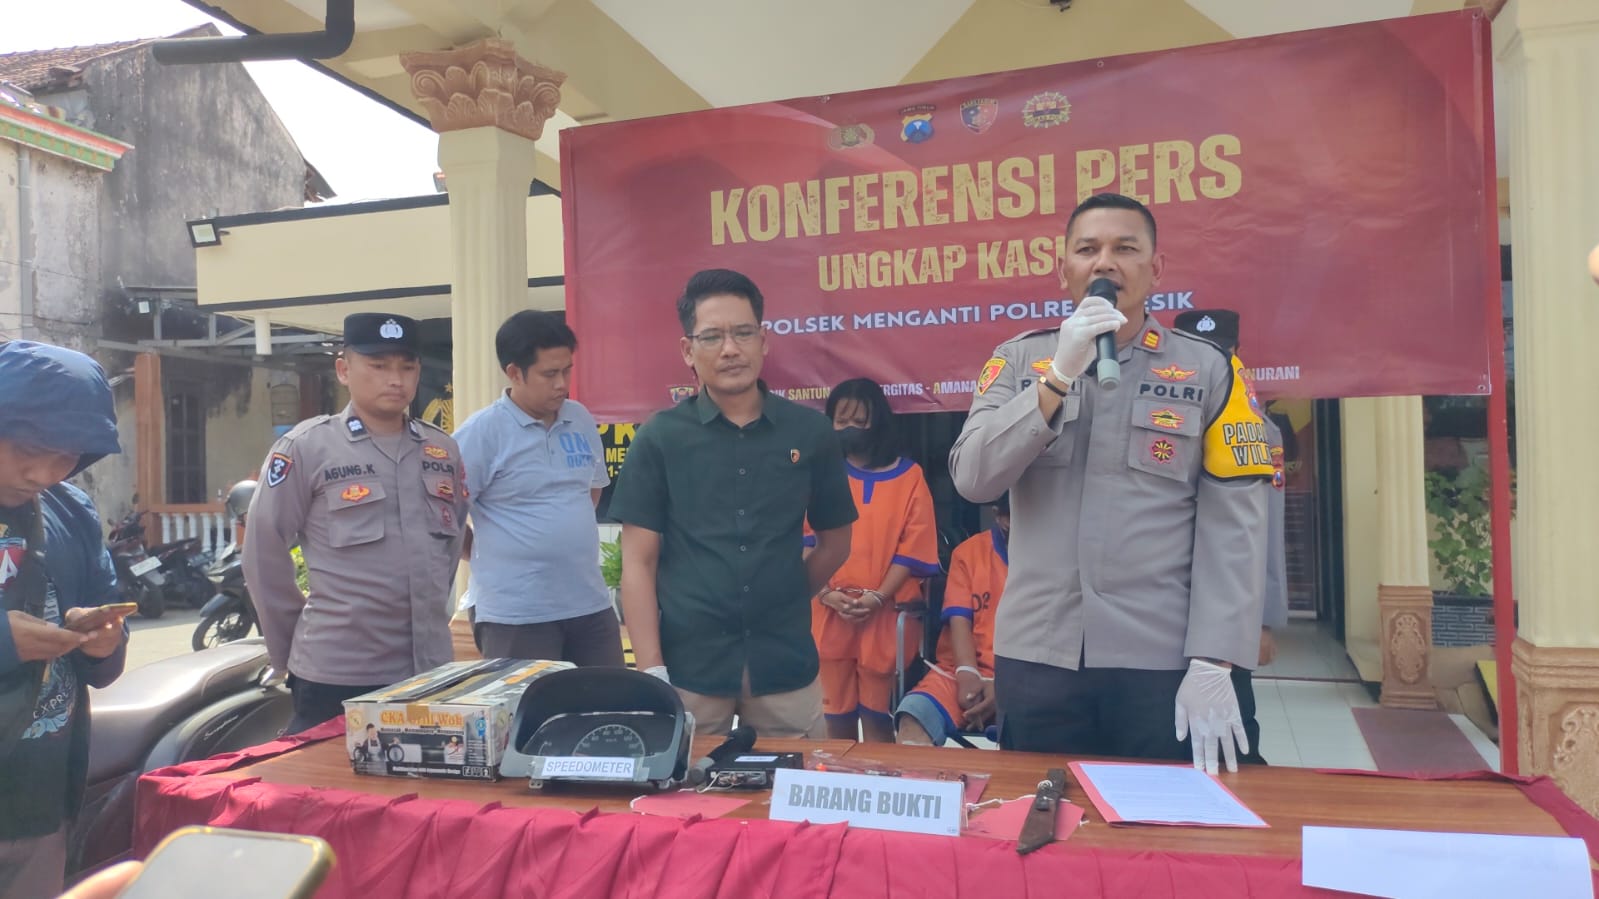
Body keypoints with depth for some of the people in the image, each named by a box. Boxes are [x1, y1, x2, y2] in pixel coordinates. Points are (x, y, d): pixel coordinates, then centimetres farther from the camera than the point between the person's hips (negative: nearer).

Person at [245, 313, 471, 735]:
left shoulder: (444, 450, 8)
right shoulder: (305, 447, -7)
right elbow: (263, 554, -4)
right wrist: (291, 654, 1)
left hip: (430, 672, 5)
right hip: (334, 679, -5)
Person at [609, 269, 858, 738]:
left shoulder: (810, 431, 1)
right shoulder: (660, 437, -2)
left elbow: (835, 542, 12)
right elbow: (638, 562, -4)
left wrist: (779, 604, 10)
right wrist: (651, 672, -10)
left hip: (786, 666, 2)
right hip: (688, 669, -1)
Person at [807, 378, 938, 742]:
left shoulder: (908, 476, 3)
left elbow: (914, 548, -2)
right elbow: (807, 540, 3)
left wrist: (878, 596, -12)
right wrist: (826, 592, -11)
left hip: (885, 616, -2)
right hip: (830, 614, 2)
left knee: (877, 715, 5)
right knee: (837, 714, 11)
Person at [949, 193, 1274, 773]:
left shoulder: (1209, 370, 2)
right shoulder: (1018, 360, 6)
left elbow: (1232, 525, -4)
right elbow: (973, 480, -7)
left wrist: (1213, 663, -11)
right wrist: (1060, 376, -15)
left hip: (1163, 661, -1)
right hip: (1034, 657, 2)